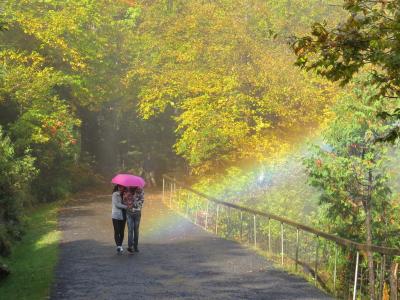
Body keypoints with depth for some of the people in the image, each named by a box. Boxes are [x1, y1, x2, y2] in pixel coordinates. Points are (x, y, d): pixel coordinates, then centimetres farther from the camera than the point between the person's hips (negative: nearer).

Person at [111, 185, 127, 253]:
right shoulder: (115, 195, -5)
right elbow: (117, 204, -15)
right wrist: (126, 207, -20)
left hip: (123, 216, 5)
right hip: (116, 216, -5)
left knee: (122, 231, 6)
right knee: (117, 231, -8)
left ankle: (120, 246, 14)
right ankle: (118, 246, -12)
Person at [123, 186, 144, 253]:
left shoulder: (140, 191, 0)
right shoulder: (127, 191, 4)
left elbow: (141, 200, -9)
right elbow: (124, 201, 10)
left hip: (137, 213, 0)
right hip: (129, 213, 0)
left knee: (136, 230, 7)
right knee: (130, 229, -11)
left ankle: (135, 247, 16)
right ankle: (130, 246, -19)